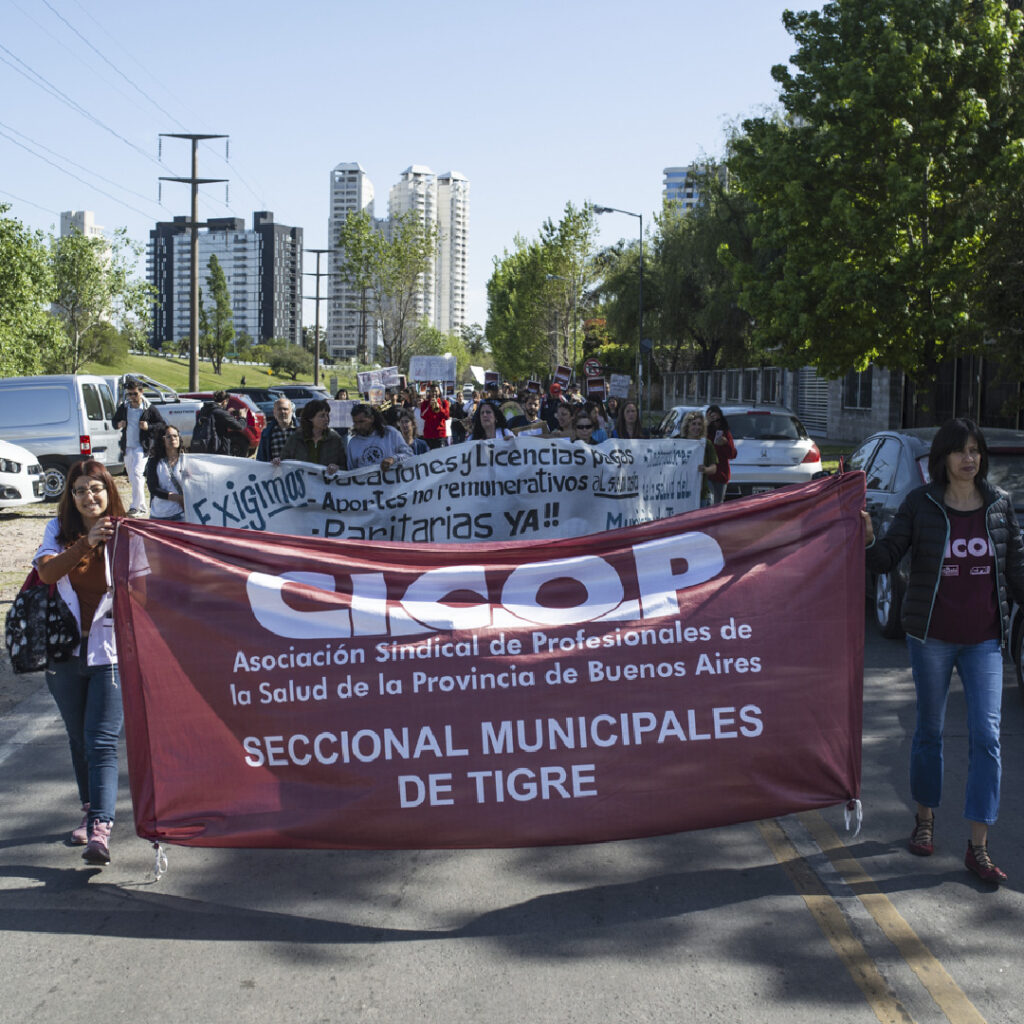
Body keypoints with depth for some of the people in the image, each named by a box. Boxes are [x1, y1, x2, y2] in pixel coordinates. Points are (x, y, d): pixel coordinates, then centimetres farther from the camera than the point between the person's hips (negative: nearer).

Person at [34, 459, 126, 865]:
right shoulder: (58, 530, 5)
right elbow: (47, 570, -14)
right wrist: (86, 543, -27)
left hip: (111, 651, -4)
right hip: (65, 652, 4)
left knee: (102, 741, -13)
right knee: (79, 740, 17)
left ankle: (100, 830, -19)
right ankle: (89, 812, 33)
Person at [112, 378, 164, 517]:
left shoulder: (149, 409, -4)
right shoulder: (123, 408, 8)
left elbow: (162, 425, 1)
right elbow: (114, 422, 21)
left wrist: (149, 426, -16)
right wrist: (118, 425, -3)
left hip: (142, 447, -6)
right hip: (127, 448, 6)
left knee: (137, 474, -21)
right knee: (133, 478, 11)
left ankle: (137, 506, -22)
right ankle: (141, 506, 21)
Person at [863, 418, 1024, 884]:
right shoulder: (921, 503, -2)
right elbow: (885, 559, -3)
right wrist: (868, 539, -22)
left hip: (984, 639, 1)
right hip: (931, 636, -1)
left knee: (986, 737, -5)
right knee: (929, 729, 12)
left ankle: (977, 848, -1)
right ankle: (925, 819, 32)